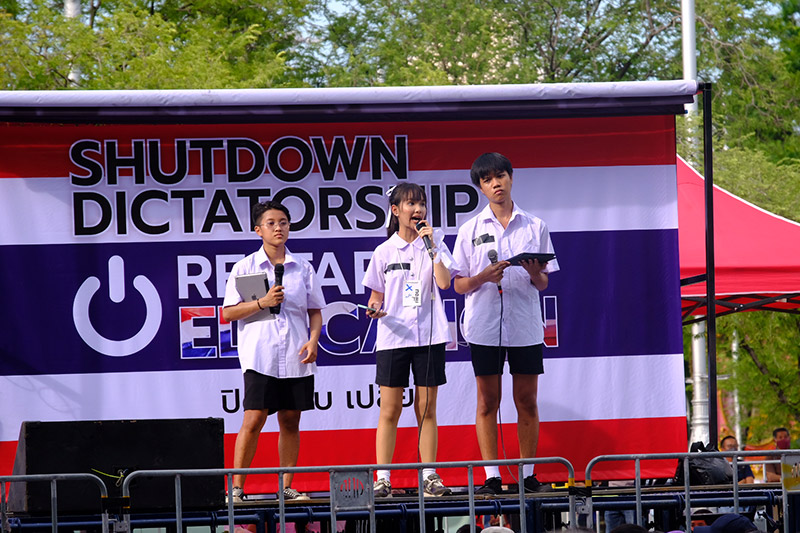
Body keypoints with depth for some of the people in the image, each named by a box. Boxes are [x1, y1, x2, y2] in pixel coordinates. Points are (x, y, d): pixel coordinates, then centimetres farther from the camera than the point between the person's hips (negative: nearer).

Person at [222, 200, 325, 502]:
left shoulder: (303, 268, 11)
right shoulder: (245, 267, 3)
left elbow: (315, 311, 14)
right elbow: (228, 312, 0)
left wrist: (313, 339, -2)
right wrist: (262, 303, -13)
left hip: (296, 358, 3)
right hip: (259, 357, -3)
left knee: (290, 421, 5)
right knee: (253, 420, -10)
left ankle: (287, 487, 12)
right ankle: (237, 488, -5)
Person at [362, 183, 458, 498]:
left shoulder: (434, 242, 6)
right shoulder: (384, 251, 6)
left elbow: (444, 282, -7)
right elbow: (377, 295, 11)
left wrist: (432, 247, -11)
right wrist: (375, 308, -10)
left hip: (429, 336, 0)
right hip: (393, 337, 0)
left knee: (427, 409, 3)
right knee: (390, 410, -3)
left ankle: (429, 475, 7)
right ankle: (382, 478, -1)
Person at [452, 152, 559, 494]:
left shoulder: (535, 227, 8)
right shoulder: (470, 231, 5)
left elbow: (543, 284, 11)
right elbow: (459, 285, 5)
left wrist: (535, 273, -12)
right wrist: (483, 277, -14)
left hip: (525, 325, 1)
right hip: (484, 325, -1)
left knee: (527, 401, 2)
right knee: (488, 402, 0)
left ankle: (528, 475, 8)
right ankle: (491, 476, 2)